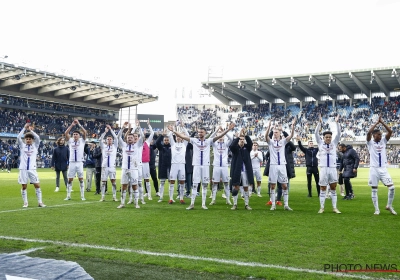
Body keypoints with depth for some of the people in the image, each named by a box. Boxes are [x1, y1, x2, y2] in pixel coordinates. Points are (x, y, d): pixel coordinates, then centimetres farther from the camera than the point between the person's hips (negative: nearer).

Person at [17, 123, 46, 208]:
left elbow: (37, 138, -7)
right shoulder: (22, 146, 8)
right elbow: (18, 137, -6)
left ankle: (40, 202, 5)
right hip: (23, 169, 0)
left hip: (32, 169, 0)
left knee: (37, 185, -3)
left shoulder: (35, 146, 9)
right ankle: (25, 202, 14)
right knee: (24, 186, 3)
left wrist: (31, 130, -3)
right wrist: (24, 128, -7)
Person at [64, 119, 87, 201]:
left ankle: (82, 196, 7)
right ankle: (68, 196, 11)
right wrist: (72, 125, -11)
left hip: (79, 162, -1)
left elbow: (84, 132, -10)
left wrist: (78, 124, -12)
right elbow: (66, 133, -6)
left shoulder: (82, 140, 4)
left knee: (81, 179, 2)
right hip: (72, 163, 1)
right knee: (70, 179, 4)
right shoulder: (70, 141, 8)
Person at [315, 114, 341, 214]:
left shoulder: (334, 144, 8)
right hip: (324, 168, -1)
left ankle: (335, 208, 11)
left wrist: (337, 122, -9)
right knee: (323, 189, 3)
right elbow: (316, 133, -3)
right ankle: (322, 207, 9)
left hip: (333, 169, 2)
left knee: (333, 189, 6)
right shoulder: (320, 143, 5)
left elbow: (338, 133, 1)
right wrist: (320, 122, -13)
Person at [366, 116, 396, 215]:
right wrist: (377, 122, -13)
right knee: (374, 189, 2)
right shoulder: (370, 143, -1)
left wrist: (382, 122, -6)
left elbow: (390, 131, -2)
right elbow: (369, 133, -19)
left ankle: (389, 206, 14)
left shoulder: (383, 141, 9)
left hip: (383, 168, 3)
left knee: (391, 187, -5)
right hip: (374, 169, -3)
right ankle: (376, 209, 11)